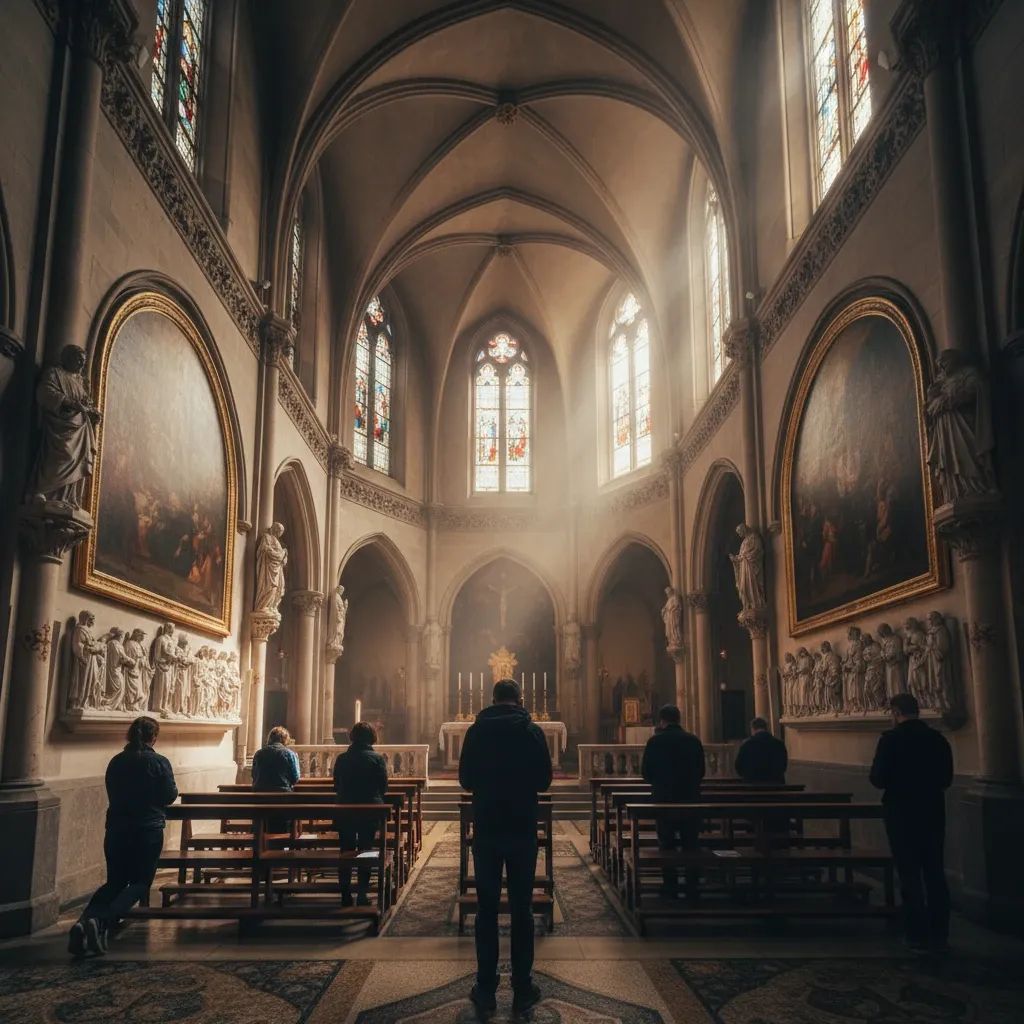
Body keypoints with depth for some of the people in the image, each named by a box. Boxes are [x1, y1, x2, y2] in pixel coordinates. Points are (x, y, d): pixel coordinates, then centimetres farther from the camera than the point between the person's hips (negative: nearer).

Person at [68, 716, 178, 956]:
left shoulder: (115, 762, 4)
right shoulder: (159, 763, -10)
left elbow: (113, 795, 16)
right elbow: (169, 797, -2)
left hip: (116, 830, 5)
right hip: (148, 831, -4)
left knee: (114, 882, 15)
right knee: (140, 883, 5)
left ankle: (84, 920, -11)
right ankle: (104, 923, -20)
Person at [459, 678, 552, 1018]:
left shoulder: (476, 731, -3)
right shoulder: (532, 731, -6)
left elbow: (465, 780, 3)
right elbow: (544, 780, -1)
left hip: (485, 830, 1)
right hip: (523, 830, -1)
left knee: (486, 909, 8)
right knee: (521, 909, 8)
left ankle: (486, 991, 12)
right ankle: (522, 990, 12)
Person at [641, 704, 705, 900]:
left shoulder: (655, 741, -10)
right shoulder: (694, 740, -1)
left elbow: (646, 772, -5)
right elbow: (701, 771, 6)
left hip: (664, 798, -2)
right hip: (690, 799, 3)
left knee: (667, 845, 7)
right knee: (690, 844, 11)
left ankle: (670, 888, 8)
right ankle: (692, 887, 13)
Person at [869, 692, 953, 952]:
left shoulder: (890, 738, -15)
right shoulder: (938, 739, -1)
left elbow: (878, 779, -15)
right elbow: (946, 779, 6)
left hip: (902, 815, -4)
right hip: (933, 813, 4)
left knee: (910, 875, 5)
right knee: (935, 873, 13)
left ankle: (918, 935, 9)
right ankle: (939, 936, 19)